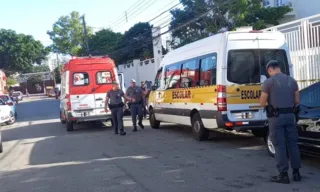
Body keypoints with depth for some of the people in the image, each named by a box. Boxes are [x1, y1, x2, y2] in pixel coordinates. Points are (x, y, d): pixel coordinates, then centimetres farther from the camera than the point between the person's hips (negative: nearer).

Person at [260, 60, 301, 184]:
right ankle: (296, 172, 18)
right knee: (292, 143, 12)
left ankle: (283, 175, 3)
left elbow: (262, 103, -6)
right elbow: (297, 101, 10)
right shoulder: (292, 80, 7)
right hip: (290, 115, 5)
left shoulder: (268, 82, -8)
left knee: (279, 145, 1)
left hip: (276, 117, -5)